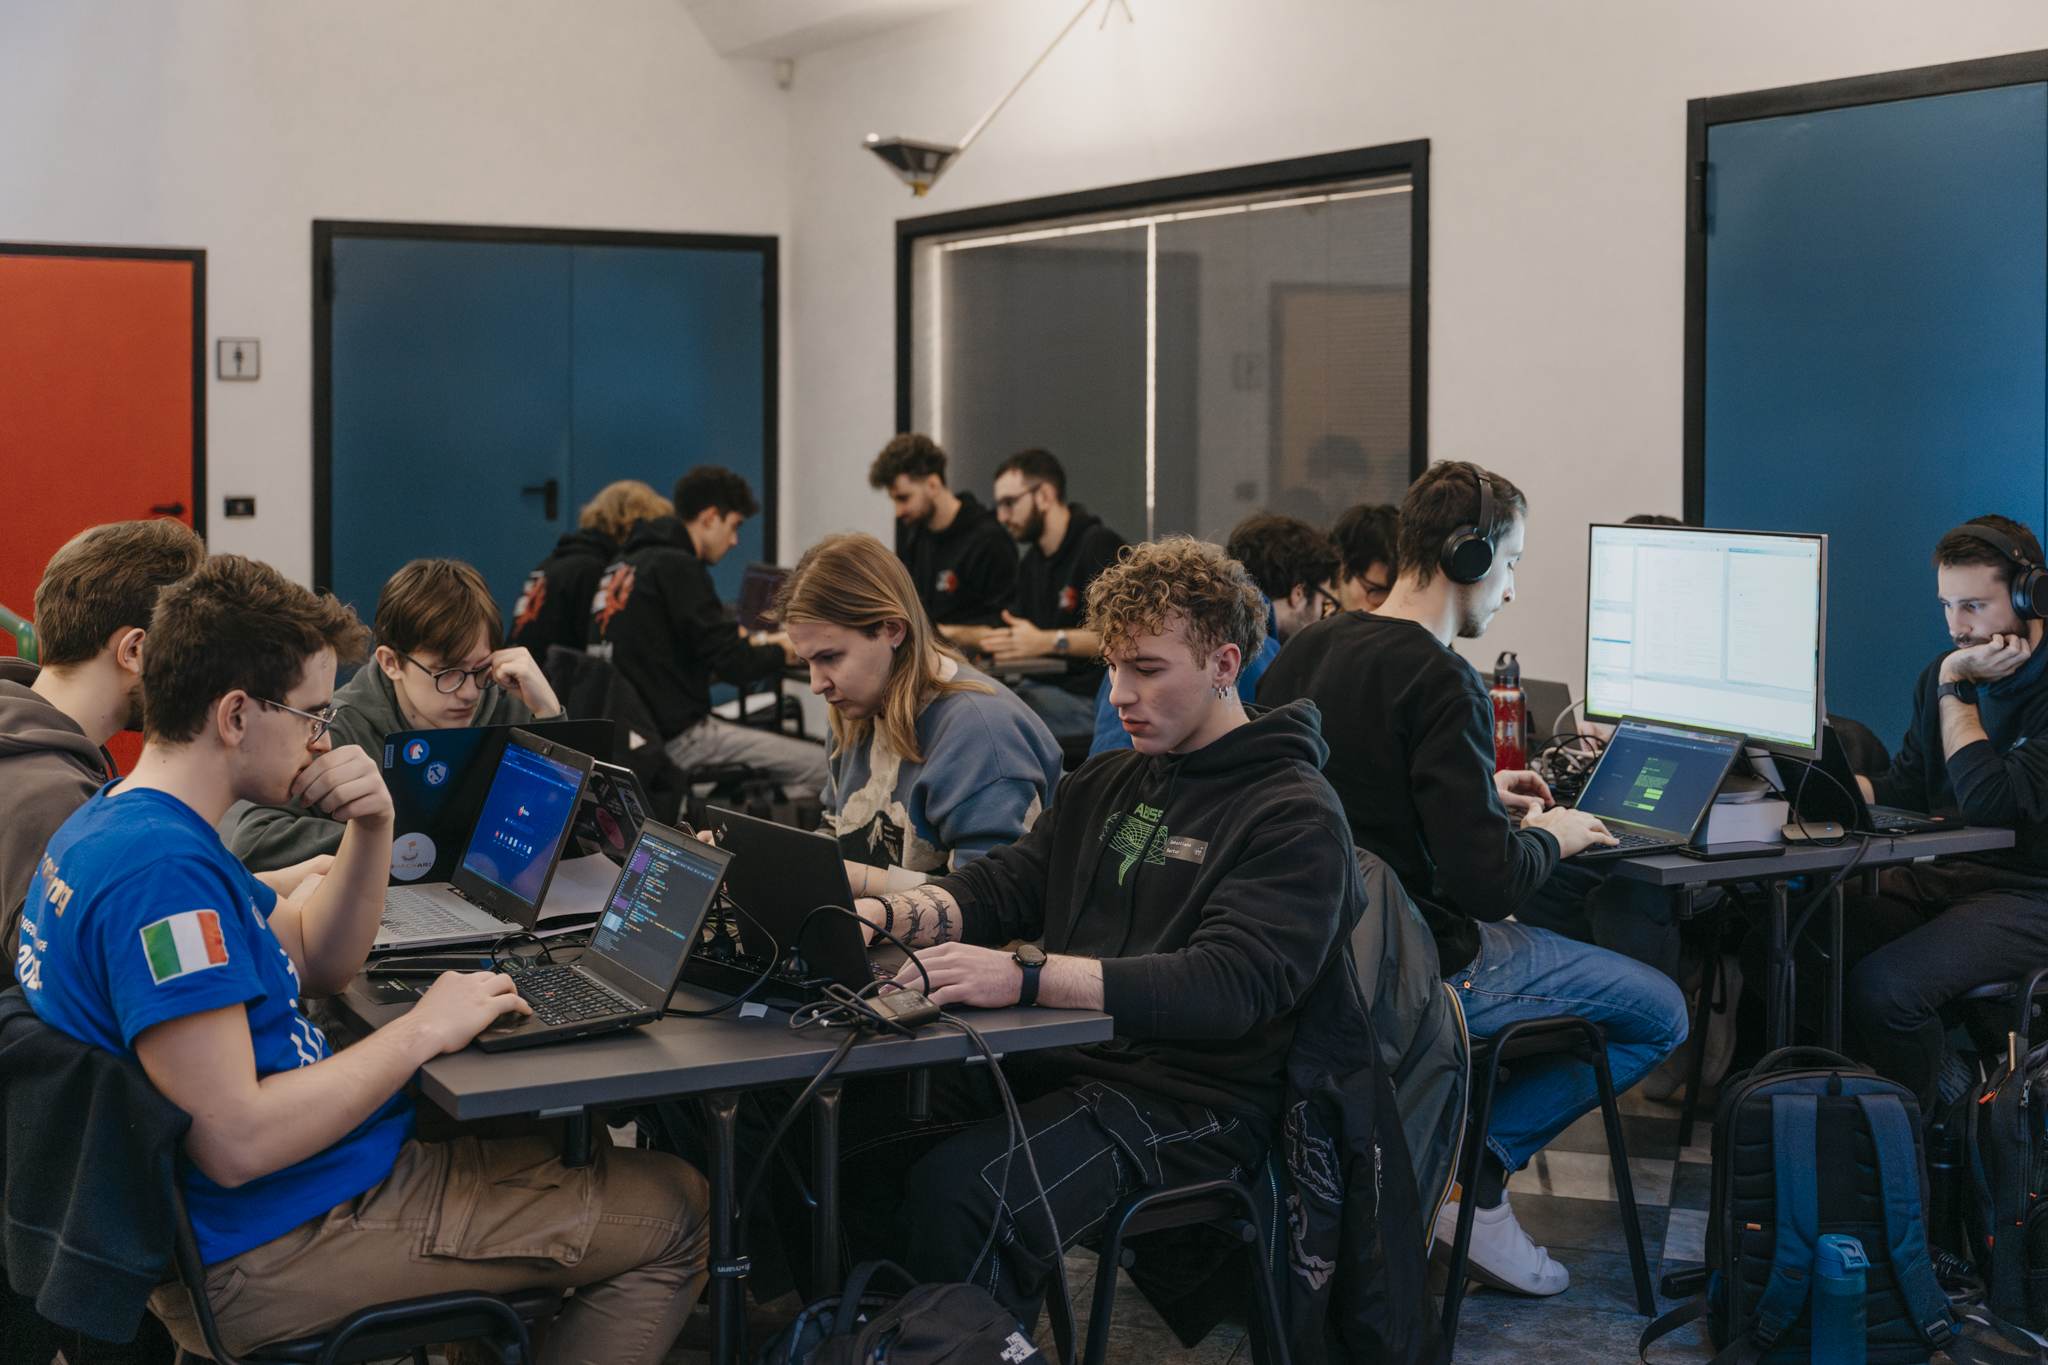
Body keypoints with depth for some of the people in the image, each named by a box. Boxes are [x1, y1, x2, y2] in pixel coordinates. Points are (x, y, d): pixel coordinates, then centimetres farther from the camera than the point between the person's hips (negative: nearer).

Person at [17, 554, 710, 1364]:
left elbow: (317, 964, 17)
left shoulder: (117, 825, 7)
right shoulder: (162, 871, -27)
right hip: (270, 1252, -11)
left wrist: (371, 828, 0)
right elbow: (237, 1141, -31)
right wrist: (419, 1034, -19)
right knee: (672, 1214, -4)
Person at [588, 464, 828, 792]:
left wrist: (743, 638, 25)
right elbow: (733, 665, -15)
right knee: (820, 767, -10)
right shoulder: (678, 567, -13)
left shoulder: (622, 564, 15)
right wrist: (784, 651, 4)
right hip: (675, 737, -10)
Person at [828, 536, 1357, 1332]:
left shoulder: (1297, 817, -8)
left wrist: (1024, 976, -31)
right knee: (845, 1118, -16)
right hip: (1057, 1060, 7)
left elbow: (1228, 986, -22)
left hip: (1188, 1103, -7)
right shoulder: (1109, 782, 19)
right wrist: (882, 916, -5)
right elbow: (1000, 886, 17)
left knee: (955, 1188, -31)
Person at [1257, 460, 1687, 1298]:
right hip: (1418, 967, -9)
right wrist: (1549, 835, -3)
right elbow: (1490, 882, -24)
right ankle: (1473, 1165, 0)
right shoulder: (1440, 683, -21)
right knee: (1660, 1013, 4)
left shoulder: (1307, 651, 5)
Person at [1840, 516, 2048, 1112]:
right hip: (1942, 875, 7)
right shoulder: (1946, 671, 11)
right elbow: (1905, 790, 16)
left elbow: (1989, 803, -24)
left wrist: (1955, 688, -15)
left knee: (1883, 985, -29)